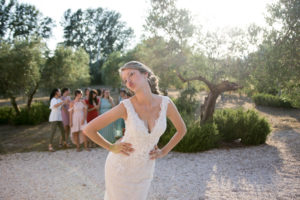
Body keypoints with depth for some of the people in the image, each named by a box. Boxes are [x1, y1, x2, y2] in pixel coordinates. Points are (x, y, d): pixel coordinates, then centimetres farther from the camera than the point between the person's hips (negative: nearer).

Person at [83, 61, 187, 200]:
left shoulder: (166, 103, -15)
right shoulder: (125, 106, -24)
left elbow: (182, 129, 4)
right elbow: (88, 129, -17)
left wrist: (163, 152, 0)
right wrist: (112, 148, -10)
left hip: (144, 169, 3)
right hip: (120, 166, -3)